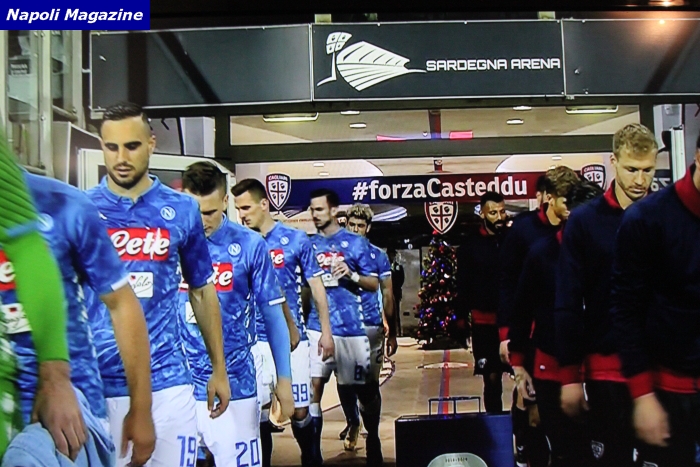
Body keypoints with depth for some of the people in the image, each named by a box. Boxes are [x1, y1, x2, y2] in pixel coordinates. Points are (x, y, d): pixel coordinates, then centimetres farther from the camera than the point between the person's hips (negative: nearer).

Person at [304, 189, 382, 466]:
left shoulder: (356, 243, 2)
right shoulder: (310, 245, 11)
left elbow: (374, 284, 1)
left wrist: (352, 274, -16)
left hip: (351, 328, -2)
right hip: (317, 327, 2)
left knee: (364, 388, 8)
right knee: (312, 386, -7)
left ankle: (373, 442, 30)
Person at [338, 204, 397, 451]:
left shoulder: (378, 255, 6)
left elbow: (387, 295, 9)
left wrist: (392, 333, 6)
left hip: (371, 326, -1)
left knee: (370, 382, 2)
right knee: (344, 381, 2)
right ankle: (353, 422, 25)